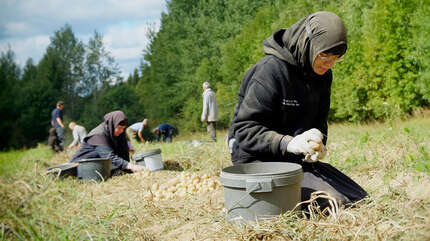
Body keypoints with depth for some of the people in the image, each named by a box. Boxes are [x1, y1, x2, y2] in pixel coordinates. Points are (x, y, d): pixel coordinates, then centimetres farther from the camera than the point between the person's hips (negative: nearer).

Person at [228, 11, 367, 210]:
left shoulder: (322, 75, 6)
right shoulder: (270, 70, -19)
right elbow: (245, 129, -21)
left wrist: (318, 144, -9)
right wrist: (288, 143, -35)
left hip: (297, 159, 8)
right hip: (259, 158, -8)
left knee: (359, 200, 8)